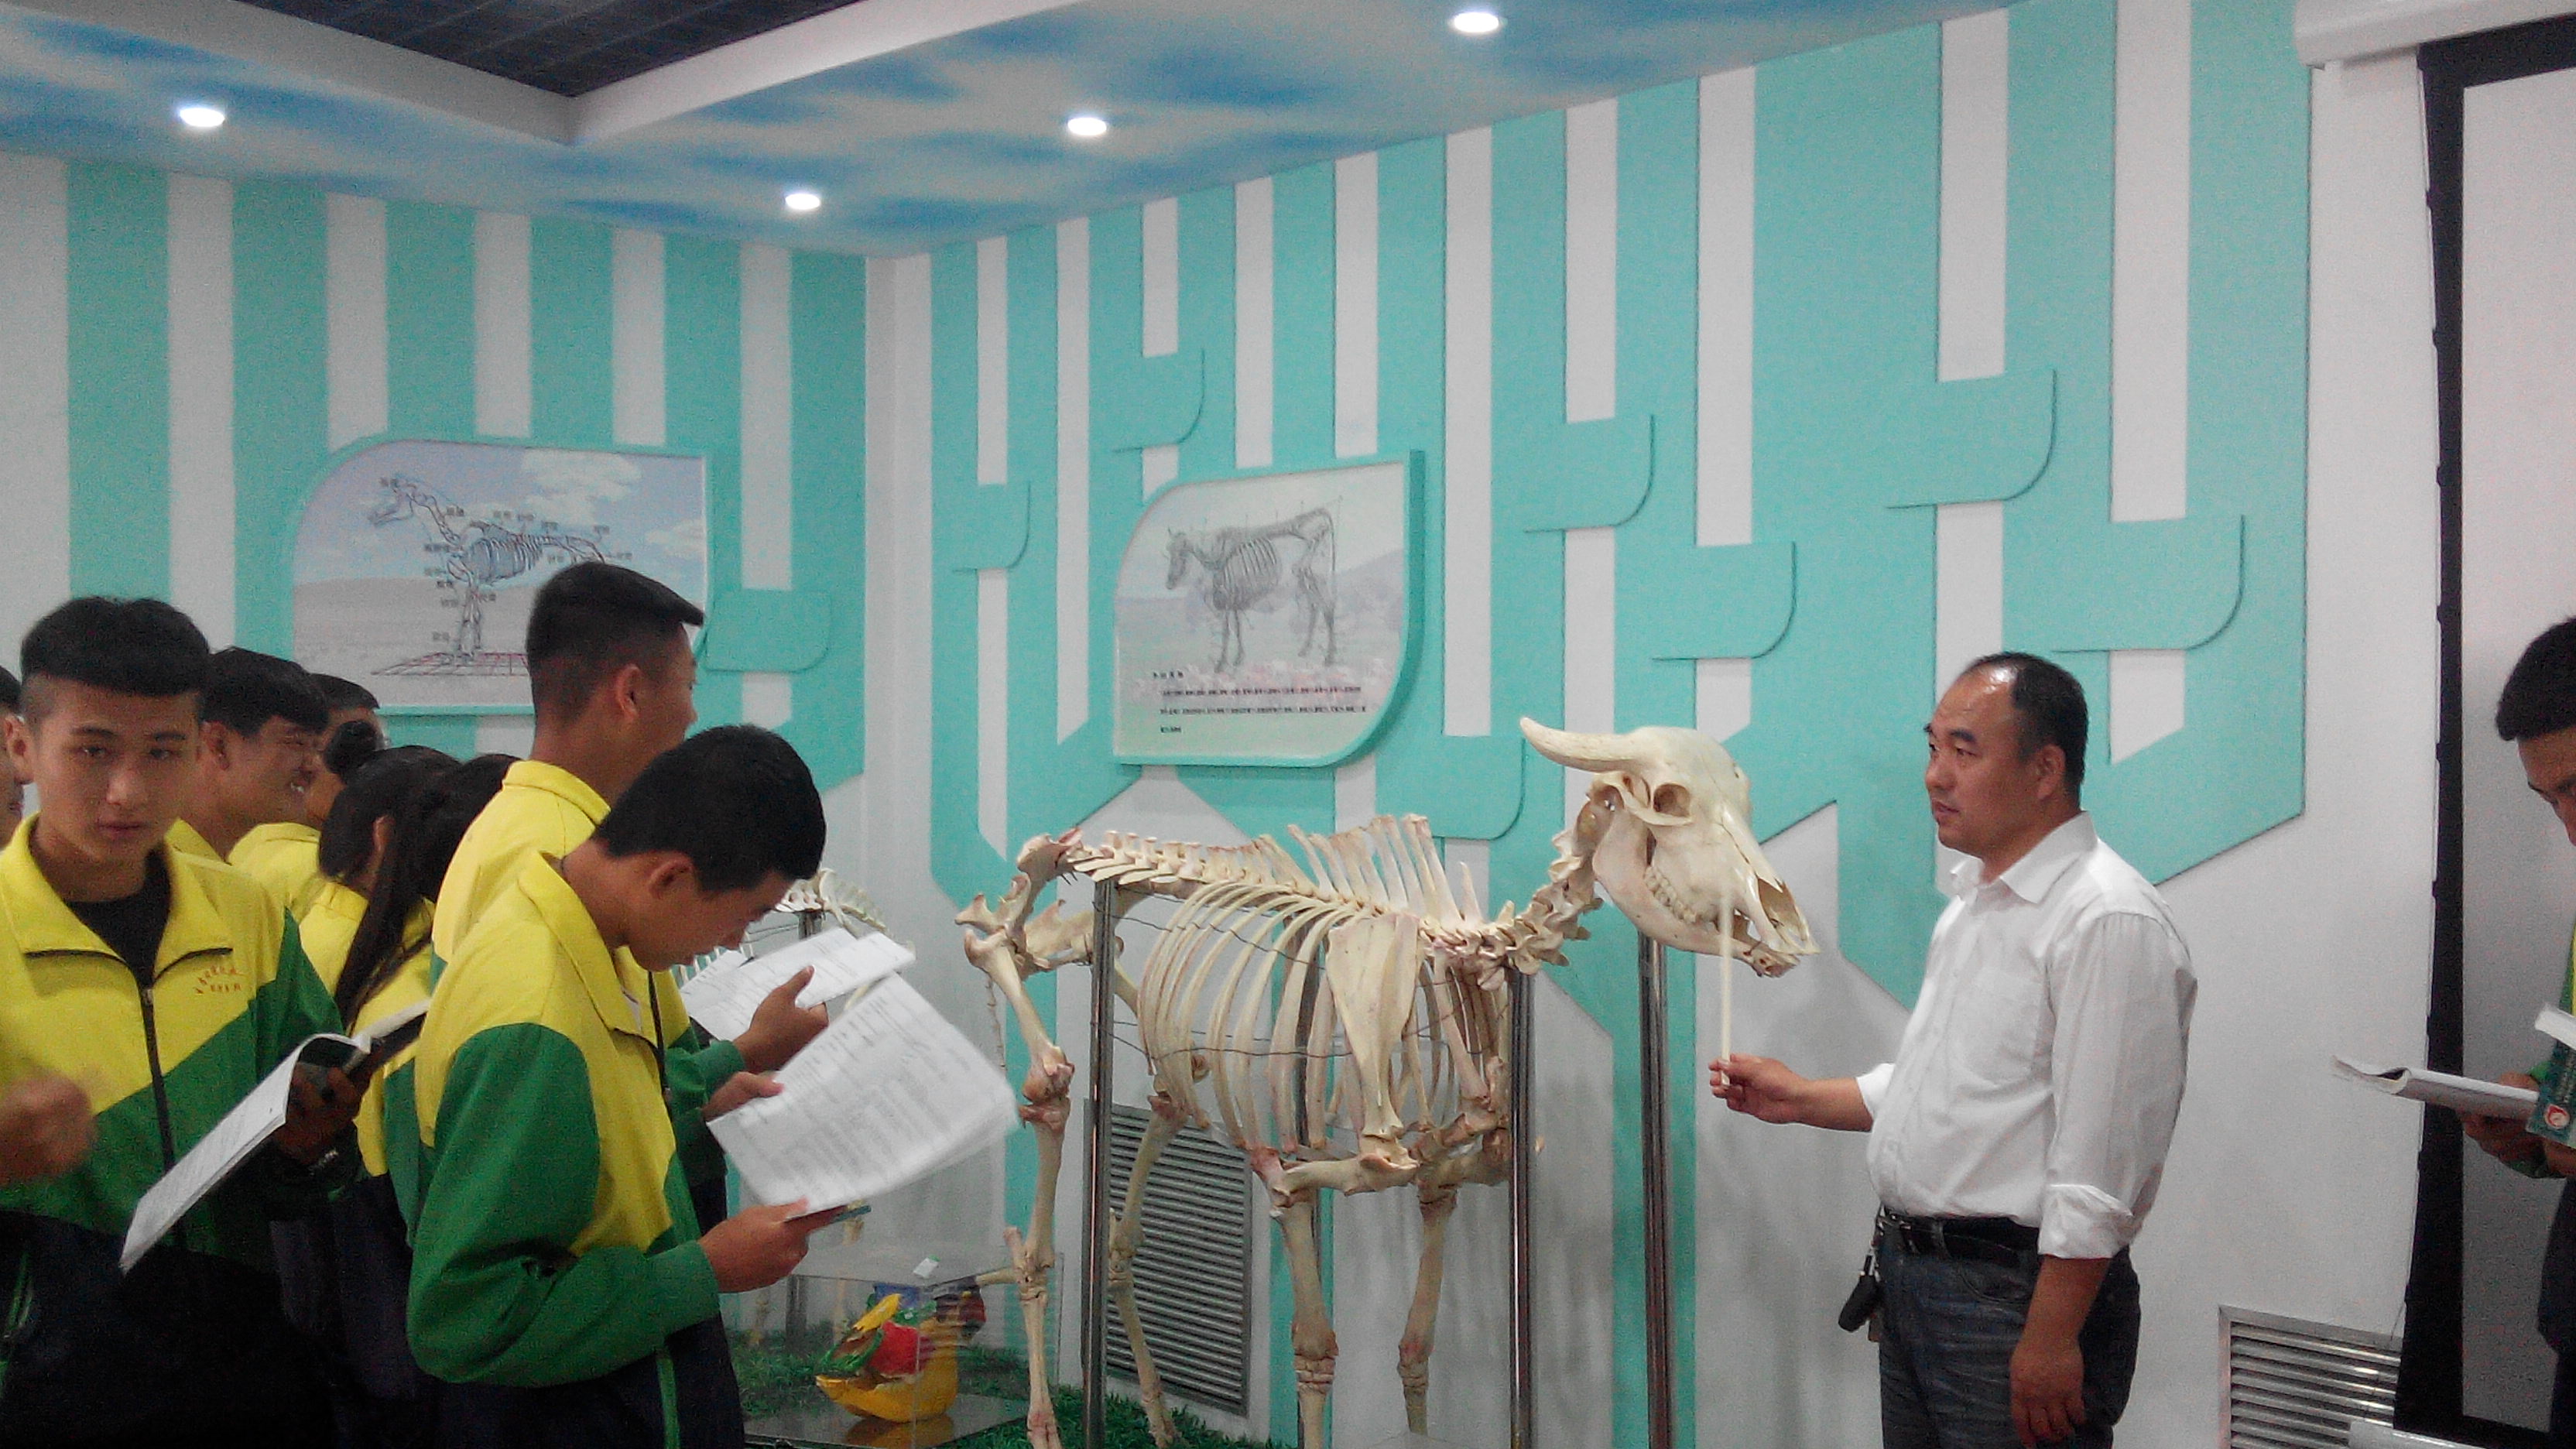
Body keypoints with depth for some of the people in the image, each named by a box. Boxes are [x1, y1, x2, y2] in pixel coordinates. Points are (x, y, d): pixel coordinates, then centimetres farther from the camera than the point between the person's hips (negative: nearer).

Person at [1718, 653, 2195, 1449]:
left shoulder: (2109, 923, -18)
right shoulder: (1976, 900, 13)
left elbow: (2100, 1168, -22)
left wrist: (2051, 1338, -22)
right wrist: (1804, 1100, 16)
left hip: (2015, 1292, -9)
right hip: (1909, 1271, 9)